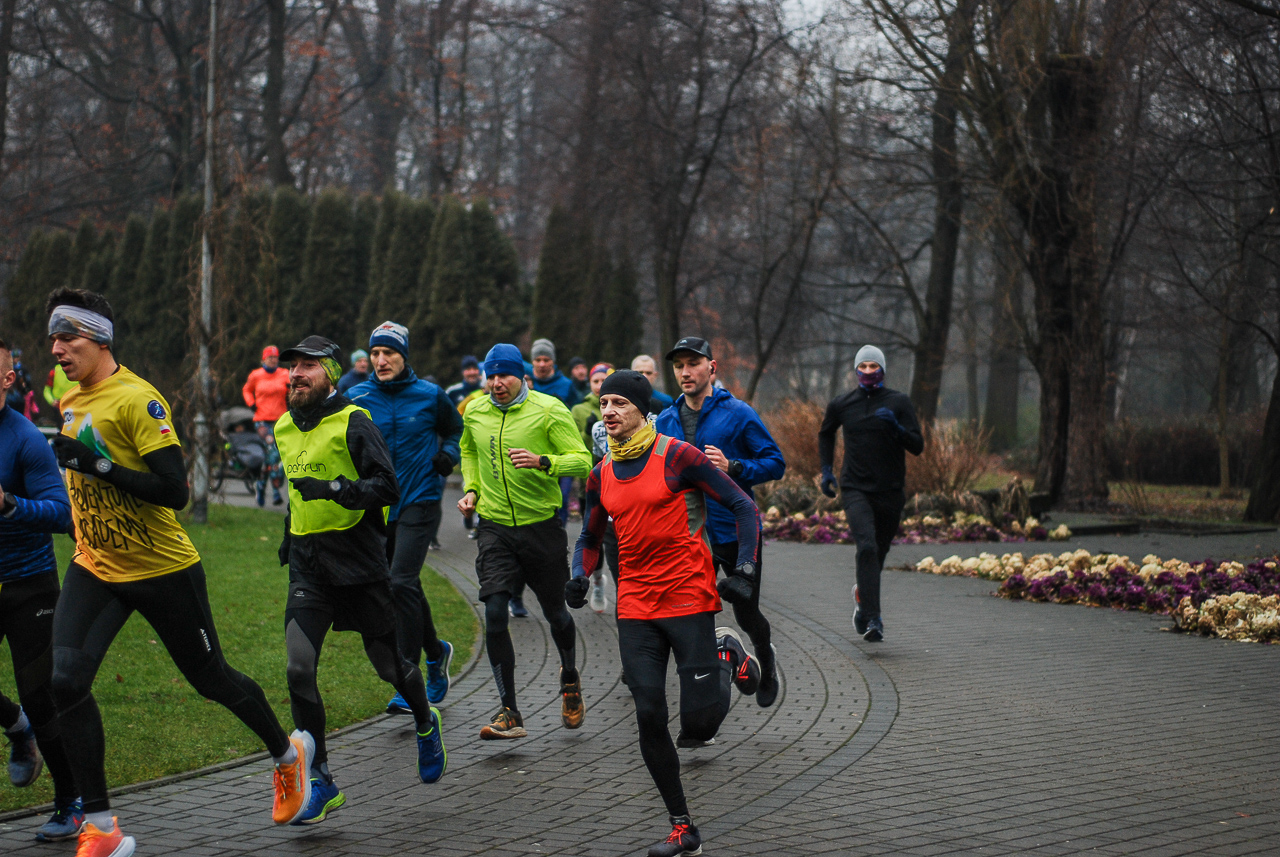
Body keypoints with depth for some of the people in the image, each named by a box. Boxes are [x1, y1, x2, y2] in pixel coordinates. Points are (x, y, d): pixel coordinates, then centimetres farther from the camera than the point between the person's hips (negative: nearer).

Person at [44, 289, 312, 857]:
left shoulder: (137, 399, -19)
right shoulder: (71, 401, 8)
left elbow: (174, 490, -25)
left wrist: (95, 465, -29)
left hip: (163, 569, -7)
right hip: (95, 569, 7)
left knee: (211, 679, 10)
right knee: (66, 680, -13)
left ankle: (288, 754, 39)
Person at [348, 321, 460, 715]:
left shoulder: (429, 395, -1)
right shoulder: (357, 398, 0)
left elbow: (455, 429, 18)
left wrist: (447, 456, 0)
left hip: (419, 503, -3)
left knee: (401, 583, -16)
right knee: (404, 587, 12)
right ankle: (435, 651, 38)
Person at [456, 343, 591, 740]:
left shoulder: (548, 410, -10)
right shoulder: (474, 412, 3)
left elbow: (582, 460, -13)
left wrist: (543, 462, -30)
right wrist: (471, 489, 9)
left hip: (542, 525, -2)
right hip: (494, 529, 2)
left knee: (555, 612, 12)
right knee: (494, 614, -13)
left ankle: (569, 677, 45)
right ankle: (509, 713, -8)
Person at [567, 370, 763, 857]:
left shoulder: (676, 456, -7)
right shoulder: (601, 476, 9)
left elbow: (743, 506, -4)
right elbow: (591, 537, 22)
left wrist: (744, 568, -15)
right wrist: (580, 577, 2)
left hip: (689, 601, -5)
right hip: (635, 610, 5)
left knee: (699, 725, -8)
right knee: (649, 717, -3)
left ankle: (727, 657, 26)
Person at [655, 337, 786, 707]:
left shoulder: (739, 413, -7)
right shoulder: (666, 420, 7)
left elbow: (775, 463, -7)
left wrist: (732, 467, -21)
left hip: (736, 532, -3)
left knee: (746, 613, 5)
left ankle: (766, 658, 39)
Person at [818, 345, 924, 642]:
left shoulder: (899, 403, 0)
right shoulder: (841, 405, 5)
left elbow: (917, 446, -4)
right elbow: (825, 434, 25)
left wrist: (896, 427, -21)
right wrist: (826, 469, 15)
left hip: (889, 491, 1)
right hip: (855, 489, -1)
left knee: (878, 553, 12)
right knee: (867, 547, -21)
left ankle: (862, 594, 44)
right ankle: (872, 619, -24)